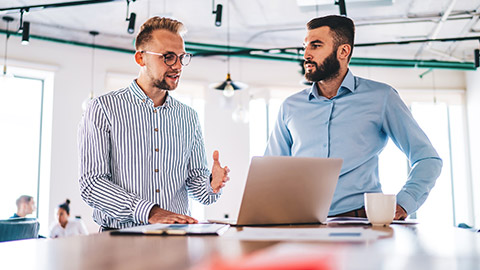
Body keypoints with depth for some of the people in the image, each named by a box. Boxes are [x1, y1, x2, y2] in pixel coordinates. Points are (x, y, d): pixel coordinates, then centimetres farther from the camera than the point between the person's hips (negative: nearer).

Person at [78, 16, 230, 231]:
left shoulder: (189, 117, 14)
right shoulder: (103, 109, -1)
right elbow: (91, 184, -9)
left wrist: (211, 185, -8)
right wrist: (149, 212, -21)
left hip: (178, 236, 4)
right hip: (121, 235, -4)